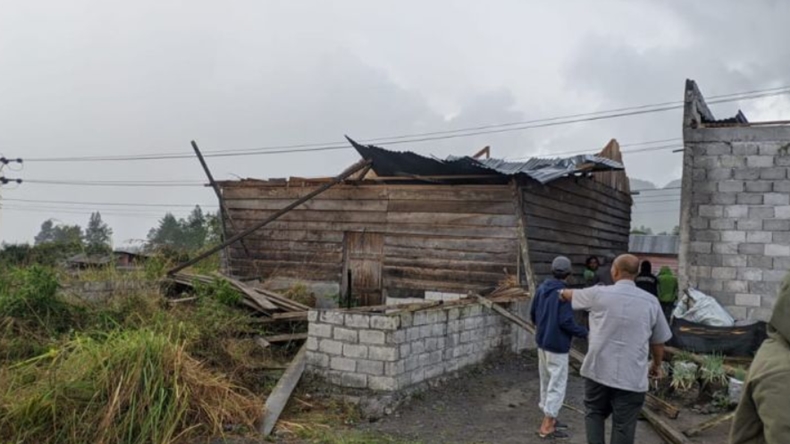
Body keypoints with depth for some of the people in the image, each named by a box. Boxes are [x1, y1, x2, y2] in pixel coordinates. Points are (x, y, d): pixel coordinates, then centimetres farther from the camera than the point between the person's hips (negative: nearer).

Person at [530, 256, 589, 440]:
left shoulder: (542, 288, 3)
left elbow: (533, 313, 11)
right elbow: (565, 322, -23)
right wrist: (584, 333, -8)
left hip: (542, 341, 8)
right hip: (557, 344, -8)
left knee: (546, 381, 17)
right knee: (557, 384, 0)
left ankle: (549, 418, 28)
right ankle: (547, 426, 2)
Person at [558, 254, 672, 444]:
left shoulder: (599, 294, -3)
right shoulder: (650, 302, 0)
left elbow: (572, 295, 18)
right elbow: (658, 341, 8)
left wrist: (562, 292, 42)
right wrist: (657, 365, 27)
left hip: (598, 371, 0)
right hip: (632, 377, 0)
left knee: (594, 413, 21)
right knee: (623, 427, 8)